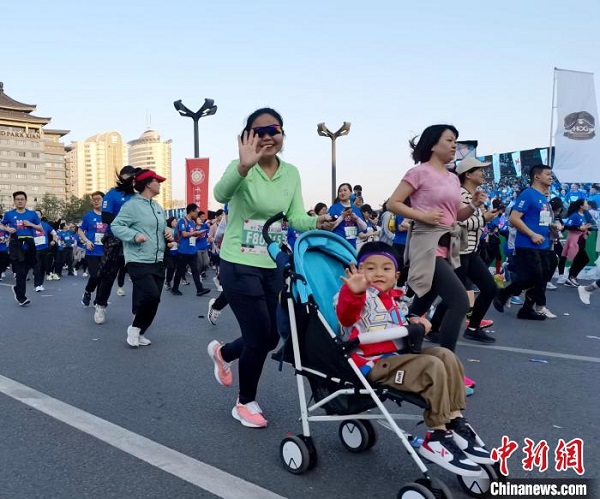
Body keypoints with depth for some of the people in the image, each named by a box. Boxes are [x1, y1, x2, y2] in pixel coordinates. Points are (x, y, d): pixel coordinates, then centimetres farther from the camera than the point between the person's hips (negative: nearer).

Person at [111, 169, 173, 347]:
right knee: (150, 295, -20)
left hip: (158, 262, 8)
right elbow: (116, 226, -13)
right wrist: (135, 236, -26)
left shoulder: (158, 207, 17)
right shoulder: (132, 205, -9)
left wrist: (168, 235, 6)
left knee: (154, 300, 7)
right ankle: (134, 328, 4)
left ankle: (139, 332, 24)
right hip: (139, 261, -8)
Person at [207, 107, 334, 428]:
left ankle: (222, 352, 46)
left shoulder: (291, 173, 3)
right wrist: (244, 166, -54)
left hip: (273, 266, 6)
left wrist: (317, 222, -23)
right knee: (260, 335, -1)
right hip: (240, 265, -6)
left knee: (270, 337, 14)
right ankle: (245, 403, 25)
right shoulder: (241, 168, -14)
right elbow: (221, 194, -36)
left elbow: (295, 217, -2)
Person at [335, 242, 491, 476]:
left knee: (446, 356, -2)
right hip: (374, 363, -9)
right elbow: (346, 316, -30)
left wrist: (414, 324, 12)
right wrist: (354, 292, -51)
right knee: (432, 368, -24)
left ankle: (456, 422, -2)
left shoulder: (392, 298, 20)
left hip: (398, 354, 9)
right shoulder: (361, 296, -8)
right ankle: (437, 438, -14)